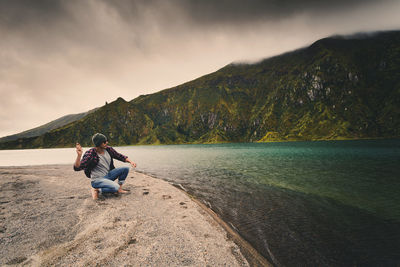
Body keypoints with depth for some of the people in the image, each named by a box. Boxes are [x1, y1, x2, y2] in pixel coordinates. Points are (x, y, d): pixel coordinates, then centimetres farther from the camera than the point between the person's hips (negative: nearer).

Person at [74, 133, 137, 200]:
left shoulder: (108, 149, -3)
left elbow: (120, 156, 10)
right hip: (97, 180, -7)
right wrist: (79, 155, -40)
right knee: (115, 187, -30)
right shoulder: (91, 154, -20)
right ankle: (96, 190, -5)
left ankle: (120, 188, 4)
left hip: (108, 175, 7)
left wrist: (130, 161, -5)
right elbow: (77, 168, -23)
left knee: (125, 169, -4)